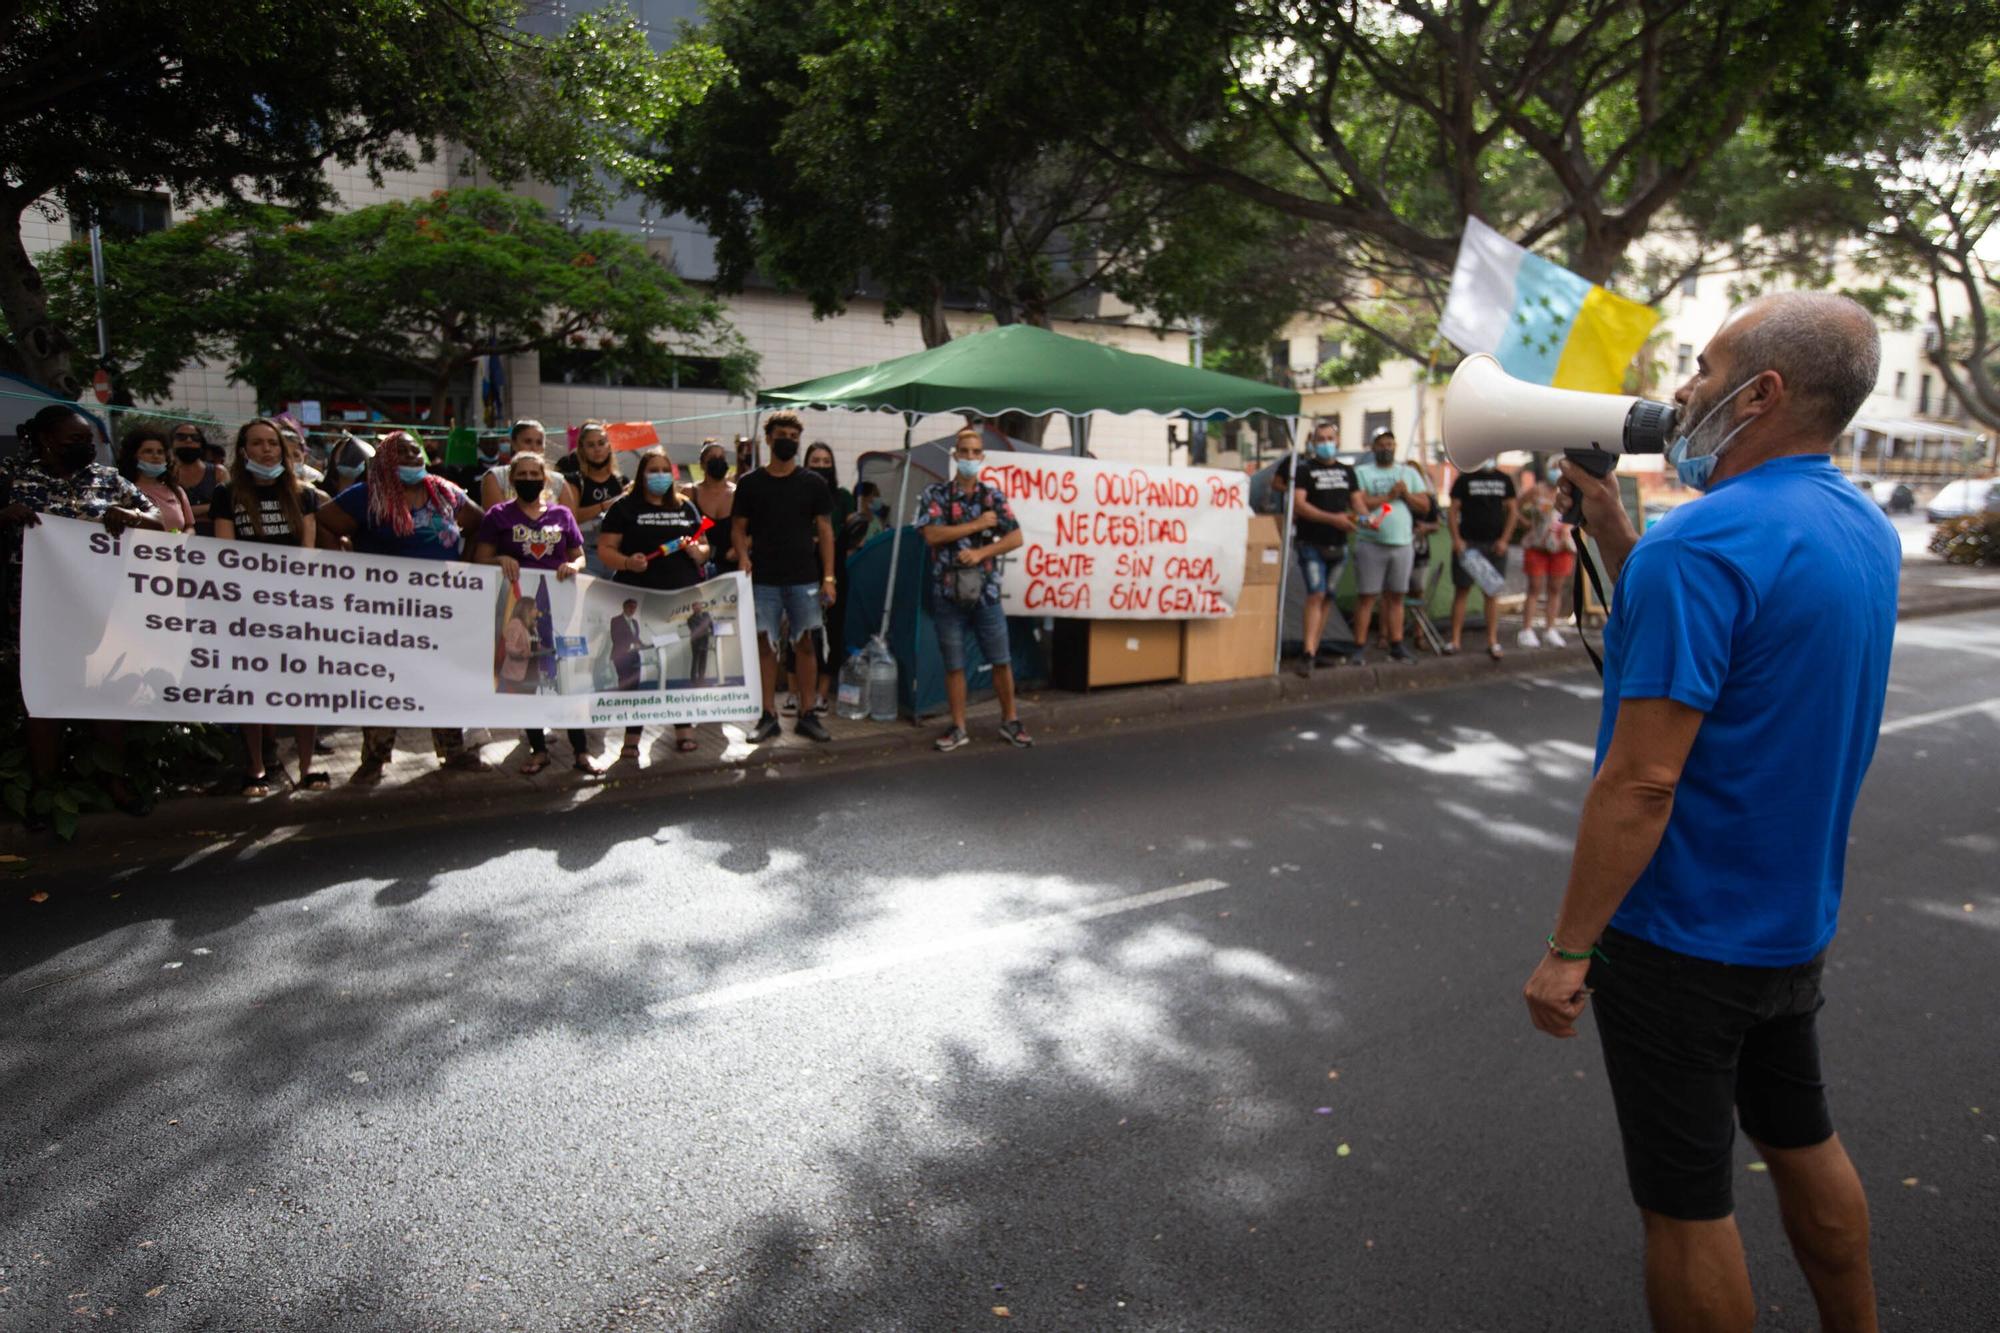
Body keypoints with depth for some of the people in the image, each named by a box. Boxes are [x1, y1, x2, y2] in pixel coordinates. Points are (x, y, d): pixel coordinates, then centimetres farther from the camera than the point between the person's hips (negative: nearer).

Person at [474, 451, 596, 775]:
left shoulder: (562, 514, 11)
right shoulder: (498, 515, 5)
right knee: (524, 676, 6)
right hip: (516, 604, -1)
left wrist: (574, 566, -6)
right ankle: (538, 749, 18)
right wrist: (500, 560, -16)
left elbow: (579, 555, 16)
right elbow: (479, 560, 4)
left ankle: (580, 750, 4)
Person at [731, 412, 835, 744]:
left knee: (804, 644, 3)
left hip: (804, 578, 0)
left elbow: (825, 530, 5)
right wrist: (742, 556, -11)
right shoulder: (749, 483, 6)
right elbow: (738, 527, 9)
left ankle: (806, 715, 10)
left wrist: (828, 576, -2)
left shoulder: (812, 484, 6)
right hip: (763, 579, 0)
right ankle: (768, 715, 10)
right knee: (764, 643, 2)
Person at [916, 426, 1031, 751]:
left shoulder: (994, 496, 6)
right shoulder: (935, 495, 0)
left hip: (985, 591, 2)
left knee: (1001, 661, 6)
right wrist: (978, 524, -12)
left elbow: (1016, 538, -1)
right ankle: (958, 728, 16)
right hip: (948, 593, -1)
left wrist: (980, 552, -14)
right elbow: (932, 535, -15)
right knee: (954, 665, 6)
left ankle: (1010, 722, 21)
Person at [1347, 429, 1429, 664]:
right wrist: (1389, 496, -14)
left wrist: (1406, 494, -6)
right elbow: (1359, 502, -11)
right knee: (1366, 596, -4)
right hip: (1371, 544, -4)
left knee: (1396, 596, 9)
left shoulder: (1410, 473, 16)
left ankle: (1396, 645, 16)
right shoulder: (1362, 472, 4)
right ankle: (1360, 648, 0)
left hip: (1402, 543, 4)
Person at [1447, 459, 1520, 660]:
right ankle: (1456, 640, 3)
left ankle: (1492, 642, 7)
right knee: (1461, 590, -1)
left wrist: (1504, 540, -4)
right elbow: (1453, 510, 0)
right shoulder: (1465, 478, 3)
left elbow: (1512, 511, 8)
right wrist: (1456, 539, -12)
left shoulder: (1504, 479, 9)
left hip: (1495, 544, 2)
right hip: (1467, 543, -2)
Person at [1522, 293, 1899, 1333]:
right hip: (1796, 922, 9)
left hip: (1680, 936, -9)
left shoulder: (1699, 544, -25)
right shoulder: (1864, 530, 4)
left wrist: (1567, 948, -19)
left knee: (1686, 1203, 9)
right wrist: (1605, 518, 6)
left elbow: (1640, 781, -27)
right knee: (1801, 1139, 27)